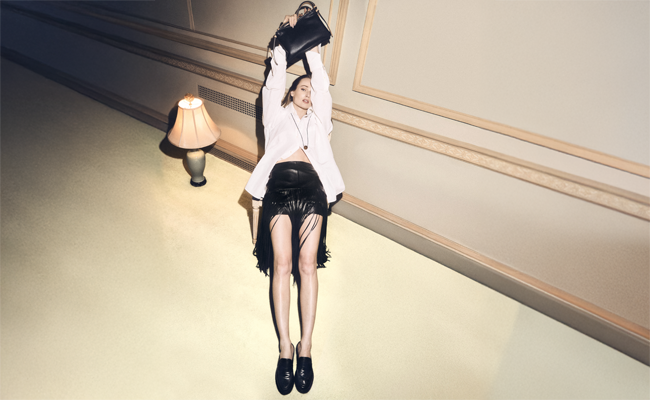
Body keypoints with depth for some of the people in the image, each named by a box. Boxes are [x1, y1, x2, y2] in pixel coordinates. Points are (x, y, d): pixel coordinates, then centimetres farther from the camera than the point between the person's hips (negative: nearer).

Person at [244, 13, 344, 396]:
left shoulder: (319, 119, 31)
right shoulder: (278, 116, 29)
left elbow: (322, 84, 27)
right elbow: (275, 81, 25)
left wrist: (313, 50, 34)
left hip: (311, 185, 1)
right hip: (279, 184, 0)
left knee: (307, 262, -17)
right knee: (282, 263, -17)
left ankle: (306, 345, -14)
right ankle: (286, 346, -14)